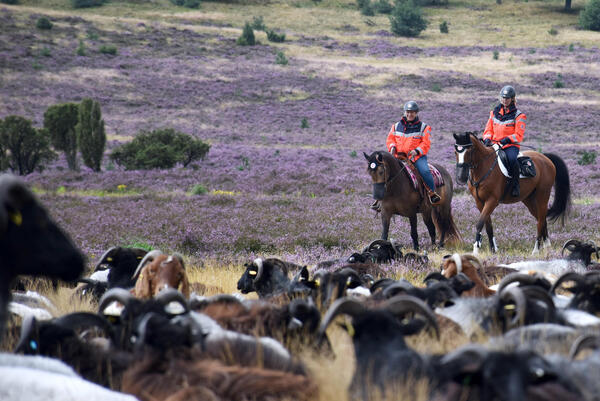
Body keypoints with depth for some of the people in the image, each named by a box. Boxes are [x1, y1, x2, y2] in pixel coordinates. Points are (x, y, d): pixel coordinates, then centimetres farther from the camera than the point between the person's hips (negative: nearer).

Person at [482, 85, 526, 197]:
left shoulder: (518, 115, 1)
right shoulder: (494, 112, 16)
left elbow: (519, 135, -4)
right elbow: (488, 129, 18)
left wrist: (507, 139, -21)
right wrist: (487, 139, -4)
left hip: (511, 145, -5)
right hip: (494, 144, 5)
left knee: (512, 159, -37)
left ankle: (515, 185, -24)